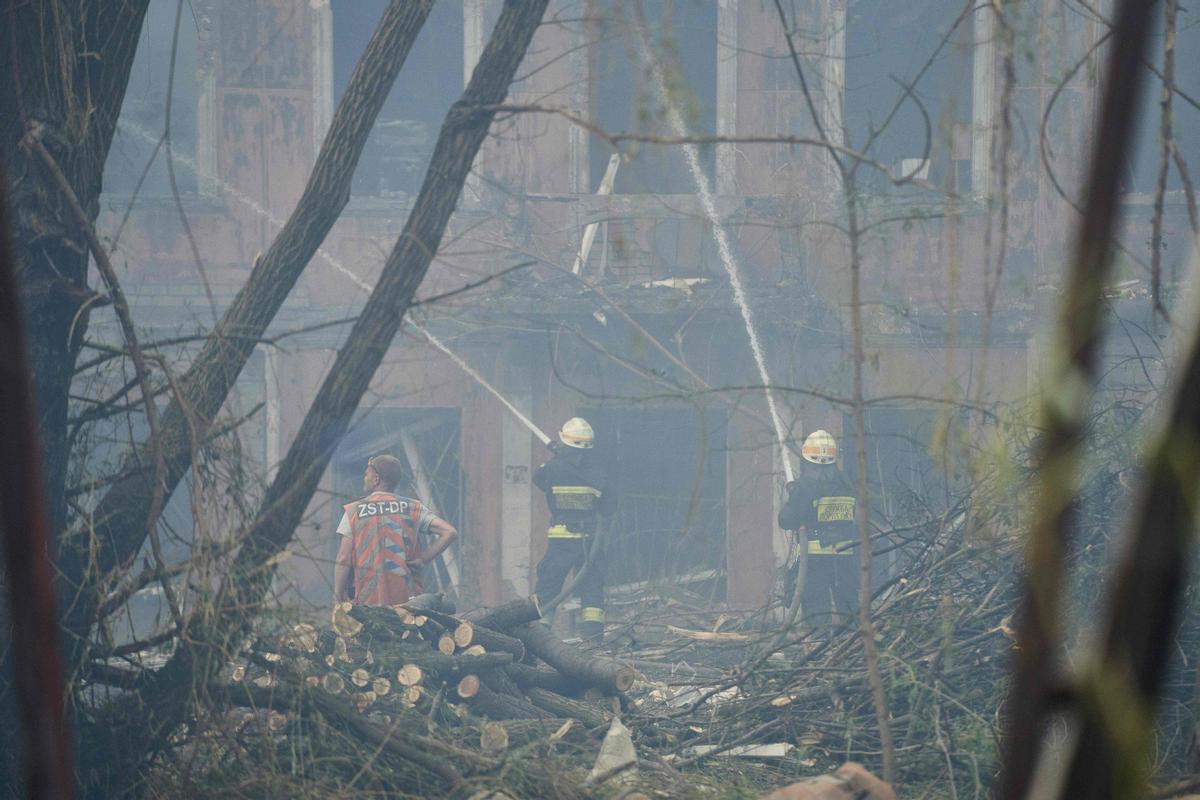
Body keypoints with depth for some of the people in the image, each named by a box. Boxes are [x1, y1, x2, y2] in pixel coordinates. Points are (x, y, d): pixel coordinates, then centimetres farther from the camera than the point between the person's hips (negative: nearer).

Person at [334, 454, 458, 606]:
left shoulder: (354, 512, 3)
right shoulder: (413, 508, 7)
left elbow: (343, 561, -1)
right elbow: (449, 532, -3)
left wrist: (338, 601, 4)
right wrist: (422, 560, 1)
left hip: (367, 601, -2)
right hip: (406, 598, 2)